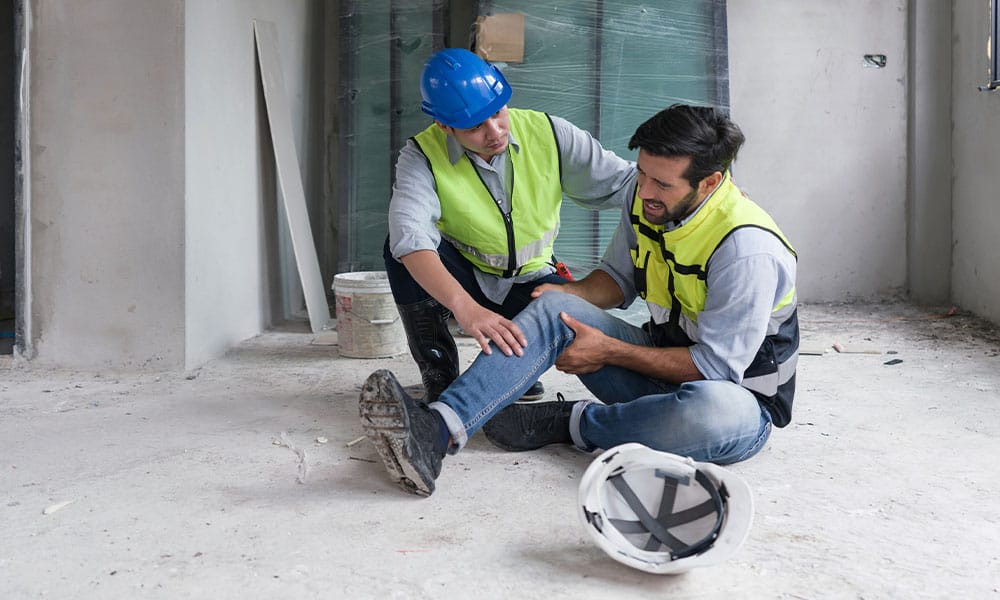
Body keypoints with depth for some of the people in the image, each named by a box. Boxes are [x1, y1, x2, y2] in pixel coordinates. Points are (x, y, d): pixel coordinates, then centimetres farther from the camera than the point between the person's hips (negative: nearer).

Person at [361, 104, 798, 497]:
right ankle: (437, 431, -36)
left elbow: (718, 365, -23)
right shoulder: (646, 201, -3)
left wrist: (609, 351, -19)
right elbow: (619, 276, 12)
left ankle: (561, 422, -18)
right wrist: (567, 295, -9)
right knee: (555, 309, -16)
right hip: (665, 362, 6)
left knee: (714, 412, -44)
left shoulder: (749, 249, -25)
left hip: (739, 396, -6)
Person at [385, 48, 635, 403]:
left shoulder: (548, 134, -13)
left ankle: (515, 365, 7)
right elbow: (410, 234, -39)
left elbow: (622, 182, -13)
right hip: (460, 279, -1)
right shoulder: (423, 156, -21)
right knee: (403, 247, -30)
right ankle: (439, 377, -15)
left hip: (528, 281, 1)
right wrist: (465, 307, -56)